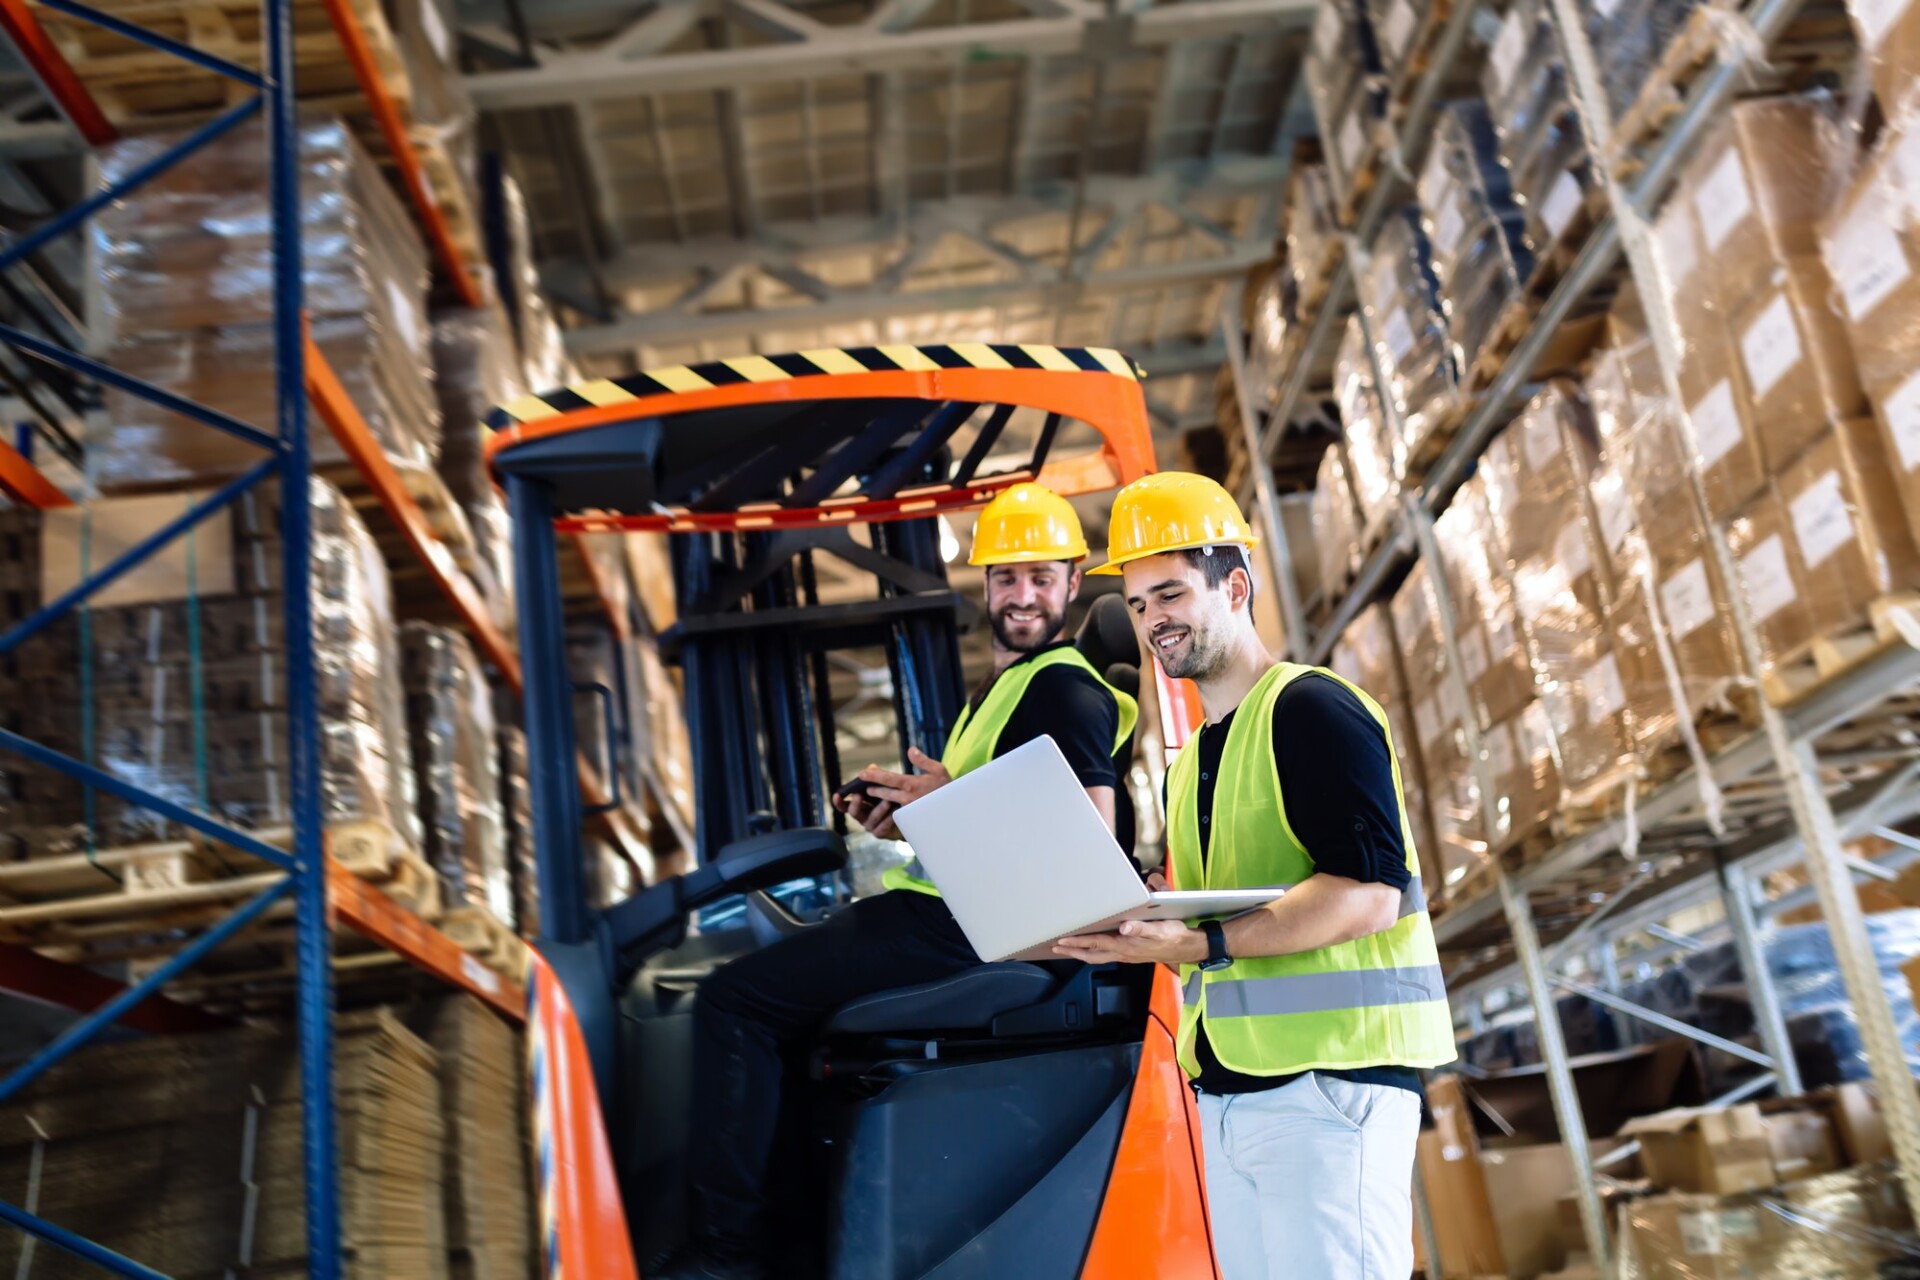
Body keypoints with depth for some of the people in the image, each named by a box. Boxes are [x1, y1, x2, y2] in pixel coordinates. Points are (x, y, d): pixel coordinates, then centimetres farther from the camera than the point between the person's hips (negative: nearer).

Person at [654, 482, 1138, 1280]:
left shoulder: (1064, 689, -11)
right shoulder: (1004, 685, 21)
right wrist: (906, 818, 6)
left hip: (959, 922, -11)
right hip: (941, 907, 11)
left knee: (733, 1000, -15)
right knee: (762, 986, 18)